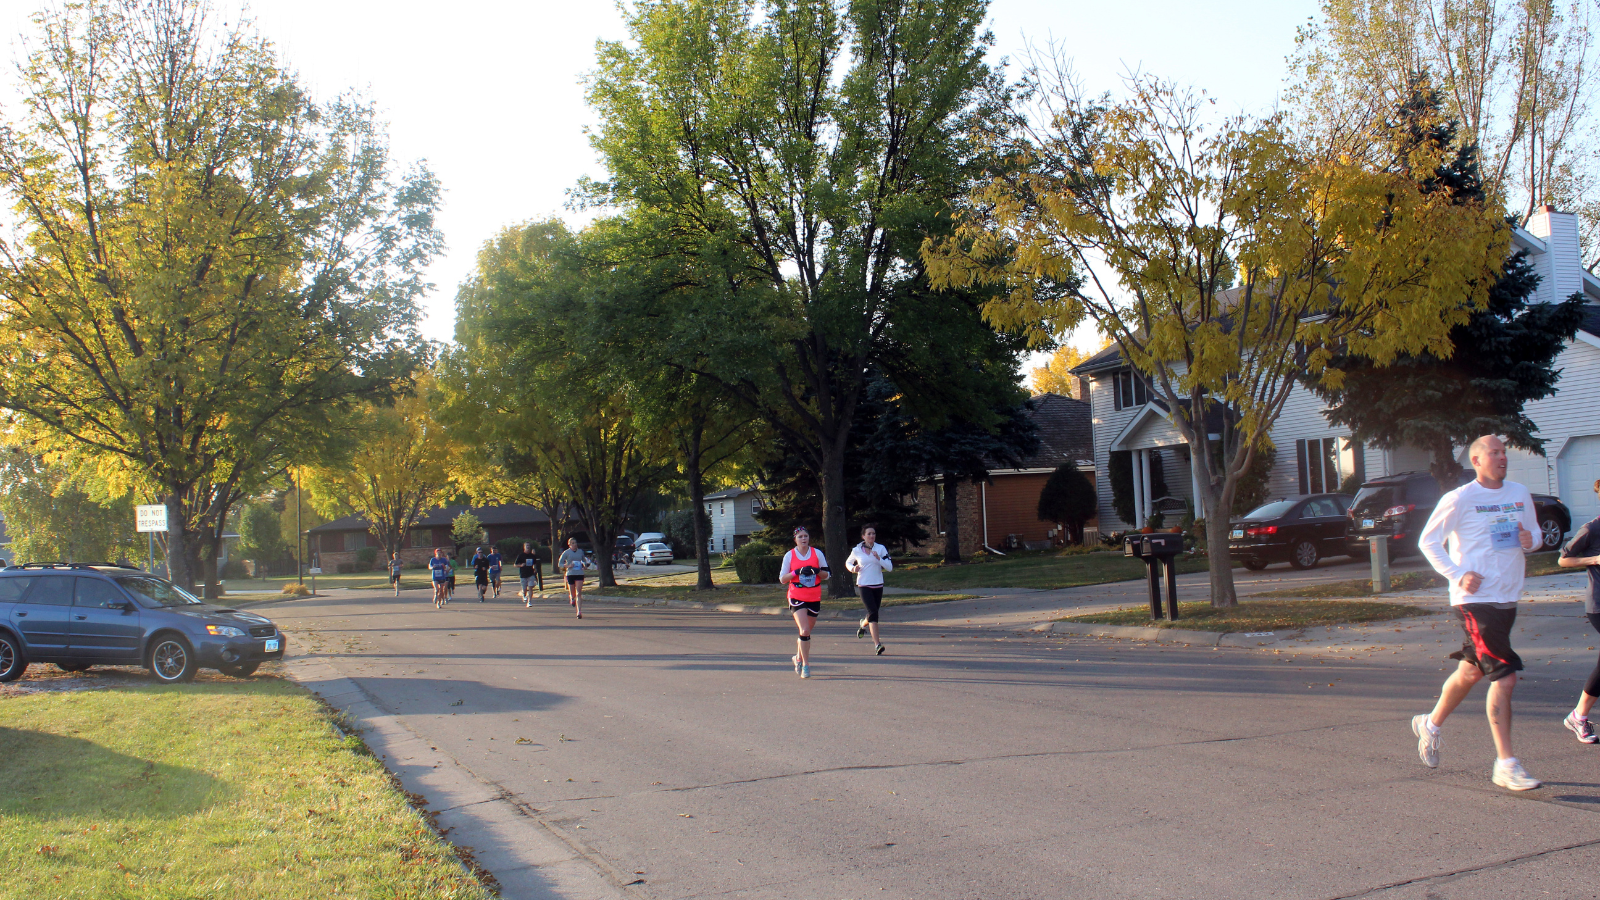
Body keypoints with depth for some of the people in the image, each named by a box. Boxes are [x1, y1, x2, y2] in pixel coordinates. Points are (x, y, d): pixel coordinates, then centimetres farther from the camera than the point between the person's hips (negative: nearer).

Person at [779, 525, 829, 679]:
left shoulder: (817, 553, 4)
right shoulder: (789, 555, 0)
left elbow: (826, 575, 7)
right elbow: (782, 578, -1)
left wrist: (817, 571, -14)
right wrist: (798, 572, -16)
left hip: (814, 598, 3)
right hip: (797, 598, -3)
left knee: (807, 631, 11)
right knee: (804, 630, -16)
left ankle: (799, 658, 35)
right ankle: (805, 664, -9)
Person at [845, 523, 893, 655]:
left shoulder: (881, 549, 0)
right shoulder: (857, 550, -1)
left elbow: (889, 568, -5)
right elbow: (848, 562, 17)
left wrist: (879, 558, -20)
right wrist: (853, 569, -4)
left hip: (878, 586, 3)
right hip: (863, 586, -3)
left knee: (873, 612, 14)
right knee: (873, 612, -18)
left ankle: (863, 624, 51)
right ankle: (877, 644, -21)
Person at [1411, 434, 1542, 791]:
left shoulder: (1520, 494, 9)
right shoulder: (1459, 500, -9)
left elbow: (1534, 530, 21)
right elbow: (1428, 541, -5)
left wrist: (1530, 540, -4)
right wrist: (1458, 575, -15)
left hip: (1507, 598, 7)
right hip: (1475, 599, -7)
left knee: (1472, 671, 18)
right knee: (1503, 677, -11)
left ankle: (1431, 724, 40)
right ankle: (1506, 765, -4)